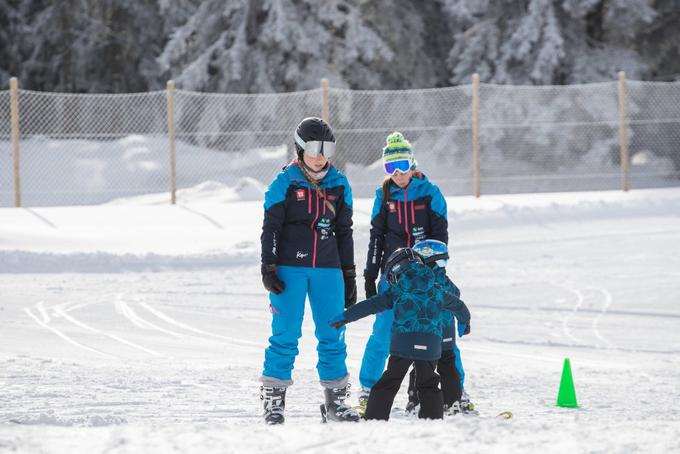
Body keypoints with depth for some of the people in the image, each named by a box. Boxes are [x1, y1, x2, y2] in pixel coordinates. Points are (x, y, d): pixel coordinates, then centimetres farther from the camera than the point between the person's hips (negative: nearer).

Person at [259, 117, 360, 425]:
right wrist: (268, 268, -9)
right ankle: (273, 400, 2)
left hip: (328, 270, 4)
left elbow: (344, 233, 16)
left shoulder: (339, 185, 10)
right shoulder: (285, 183, -2)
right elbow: (270, 228, -1)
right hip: (290, 269, -4)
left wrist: (349, 276, 15)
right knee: (285, 334, -4)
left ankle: (335, 399, 12)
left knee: (332, 336, 4)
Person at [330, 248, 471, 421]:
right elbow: (459, 306, 34)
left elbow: (371, 305, 6)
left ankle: (374, 418, -1)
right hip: (430, 346, 2)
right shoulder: (438, 291, 20)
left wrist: (345, 317, 10)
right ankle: (433, 419, 5)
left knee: (389, 382, 5)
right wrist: (464, 322, 55)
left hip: (403, 342, -2)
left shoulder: (397, 291, 10)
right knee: (428, 384, 16)